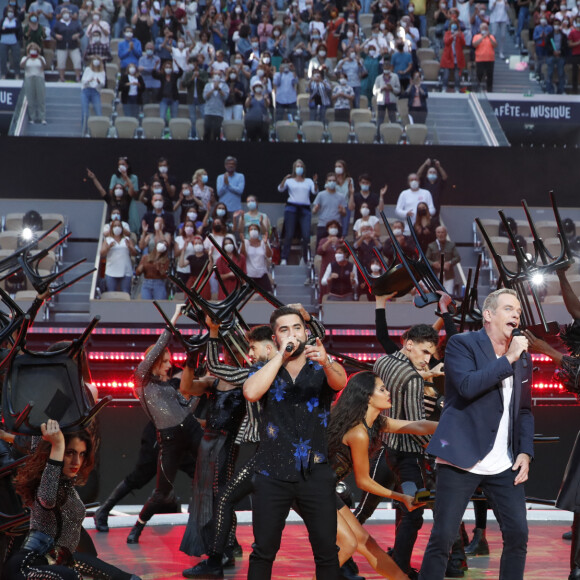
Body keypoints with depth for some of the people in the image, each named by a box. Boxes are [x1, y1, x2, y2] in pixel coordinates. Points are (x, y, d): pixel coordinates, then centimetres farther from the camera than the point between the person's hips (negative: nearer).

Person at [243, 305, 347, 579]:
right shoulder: (263, 370, 6)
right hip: (272, 474, 0)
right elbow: (251, 393, -15)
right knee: (263, 551, 3)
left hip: (315, 473, 0)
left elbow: (340, 382, -20)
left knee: (327, 553, 0)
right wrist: (281, 355, -14)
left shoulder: (323, 369, 4)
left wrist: (326, 361, -42)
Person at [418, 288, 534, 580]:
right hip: (462, 458, -5)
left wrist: (525, 452, 5)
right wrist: (508, 359, -17)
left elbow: (524, 410, 19)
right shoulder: (462, 343, -3)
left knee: (518, 535, 1)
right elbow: (468, 385, -20)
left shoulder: (522, 358, 14)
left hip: (505, 466, 5)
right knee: (442, 537, -4)